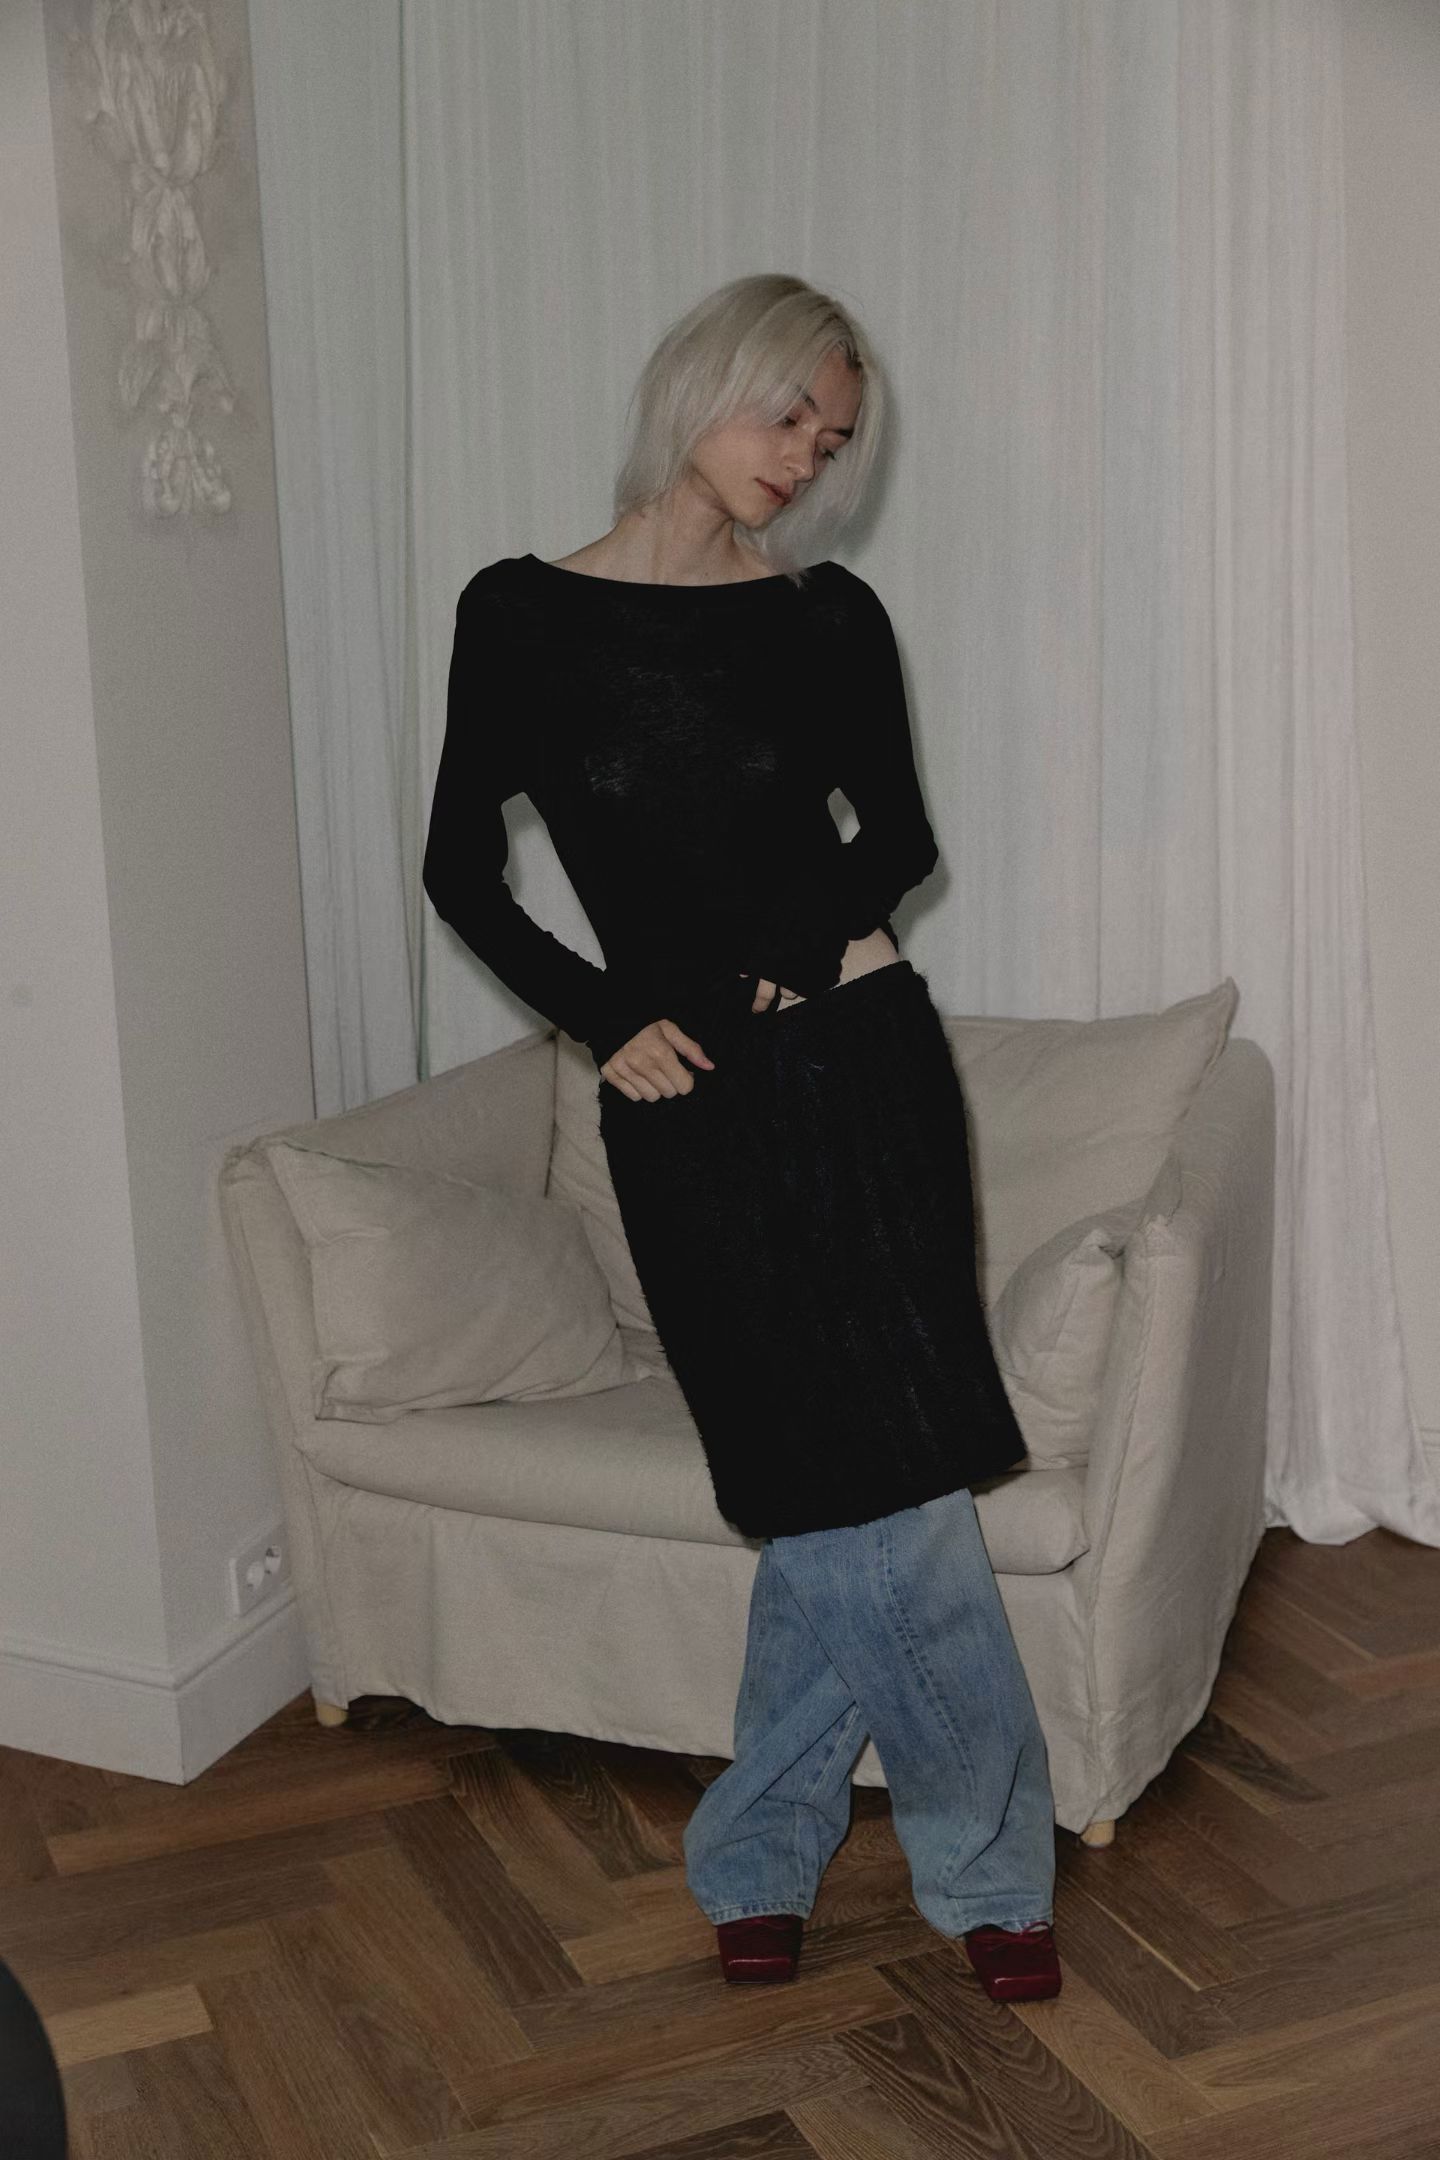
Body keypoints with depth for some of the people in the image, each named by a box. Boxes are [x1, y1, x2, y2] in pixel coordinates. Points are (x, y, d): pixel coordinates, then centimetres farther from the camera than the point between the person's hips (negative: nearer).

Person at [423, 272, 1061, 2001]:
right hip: (684, 1101, -1)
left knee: (843, 1490, 1)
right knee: (880, 1492, -1)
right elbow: (460, 869, 6)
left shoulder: (829, 616, 7)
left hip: (858, 1062, 2)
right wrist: (606, 1020, -5)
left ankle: (759, 1854, 22)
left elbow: (899, 838, 14)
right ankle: (984, 1867, 20)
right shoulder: (523, 614, 3)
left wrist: (798, 940, -6)